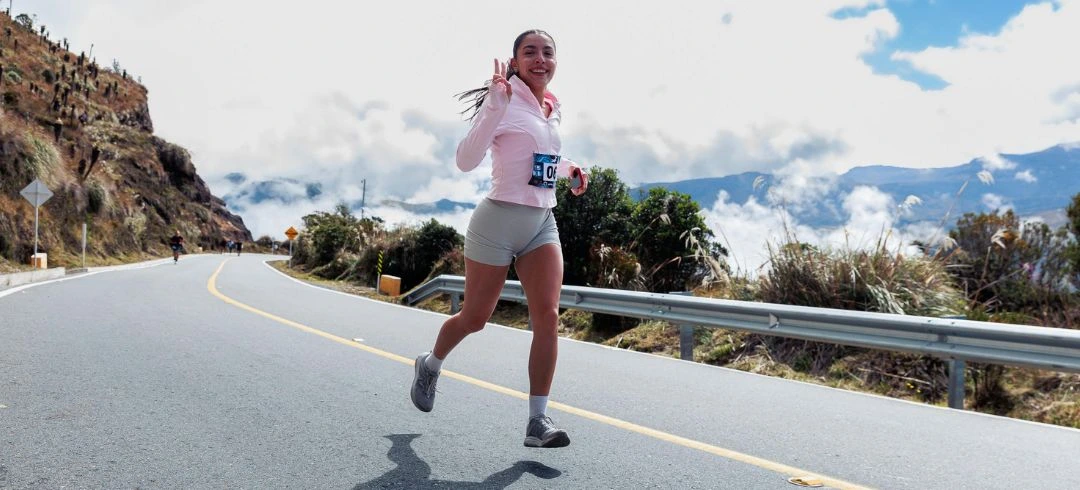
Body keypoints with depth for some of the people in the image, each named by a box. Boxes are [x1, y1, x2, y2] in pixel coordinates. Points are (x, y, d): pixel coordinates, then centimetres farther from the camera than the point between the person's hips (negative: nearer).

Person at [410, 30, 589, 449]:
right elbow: (466, 160, -24)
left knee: (548, 315, -10)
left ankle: (538, 420, -5)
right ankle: (429, 365, 39)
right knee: (475, 318, 7)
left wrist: (569, 169, 12)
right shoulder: (507, 102, -11)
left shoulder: (552, 110, 12)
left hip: (543, 222, 6)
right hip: (499, 219, -6)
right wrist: (495, 104, -35)